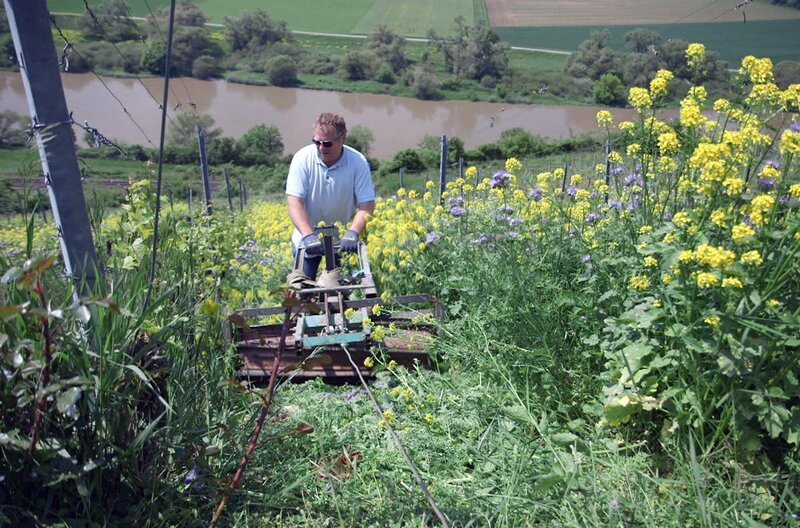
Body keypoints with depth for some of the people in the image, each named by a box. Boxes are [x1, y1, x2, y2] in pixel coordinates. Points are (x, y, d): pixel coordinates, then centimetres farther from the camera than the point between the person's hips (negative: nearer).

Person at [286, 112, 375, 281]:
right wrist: (308, 235, -34)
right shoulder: (302, 159, -16)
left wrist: (353, 233, -35)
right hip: (307, 239, 0)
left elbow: (367, 205, -18)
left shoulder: (358, 162, -16)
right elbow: (294, 202, -20)